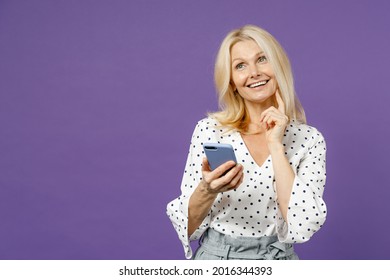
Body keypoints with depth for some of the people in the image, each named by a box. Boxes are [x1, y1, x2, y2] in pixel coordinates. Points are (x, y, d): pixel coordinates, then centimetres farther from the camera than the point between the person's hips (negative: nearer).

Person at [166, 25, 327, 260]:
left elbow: (301, 227, -15)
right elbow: (188, 227, -2)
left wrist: (276, 145, -13)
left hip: (277, 258, 0)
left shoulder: (309, 139, -3)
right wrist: (207, 190, -21)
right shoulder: (209, 130, -3)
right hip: (214, 256, 0)